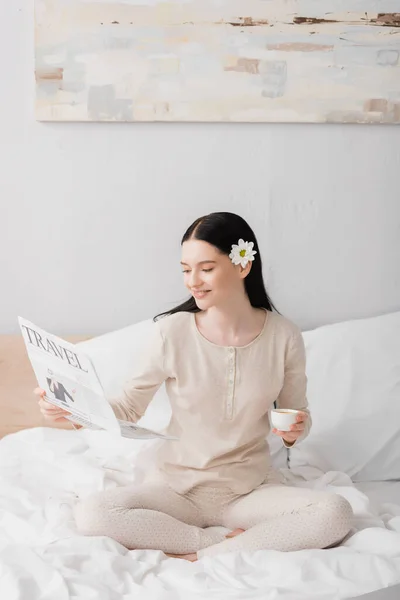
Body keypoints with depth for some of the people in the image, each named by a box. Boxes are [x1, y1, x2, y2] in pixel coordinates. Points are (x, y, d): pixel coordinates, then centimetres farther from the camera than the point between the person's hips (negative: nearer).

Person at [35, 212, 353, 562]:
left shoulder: (284, 336, -7)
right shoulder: (173, 332, -9)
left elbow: (296, 414, 6)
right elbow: (130, 408, -2)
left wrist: (295, 432, -17)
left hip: (252, 489, 1)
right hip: (179, 487, 0)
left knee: (335, 514, -28)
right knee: (91, 514, -27)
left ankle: (200, 557, -19)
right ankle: (226, 539, -15)